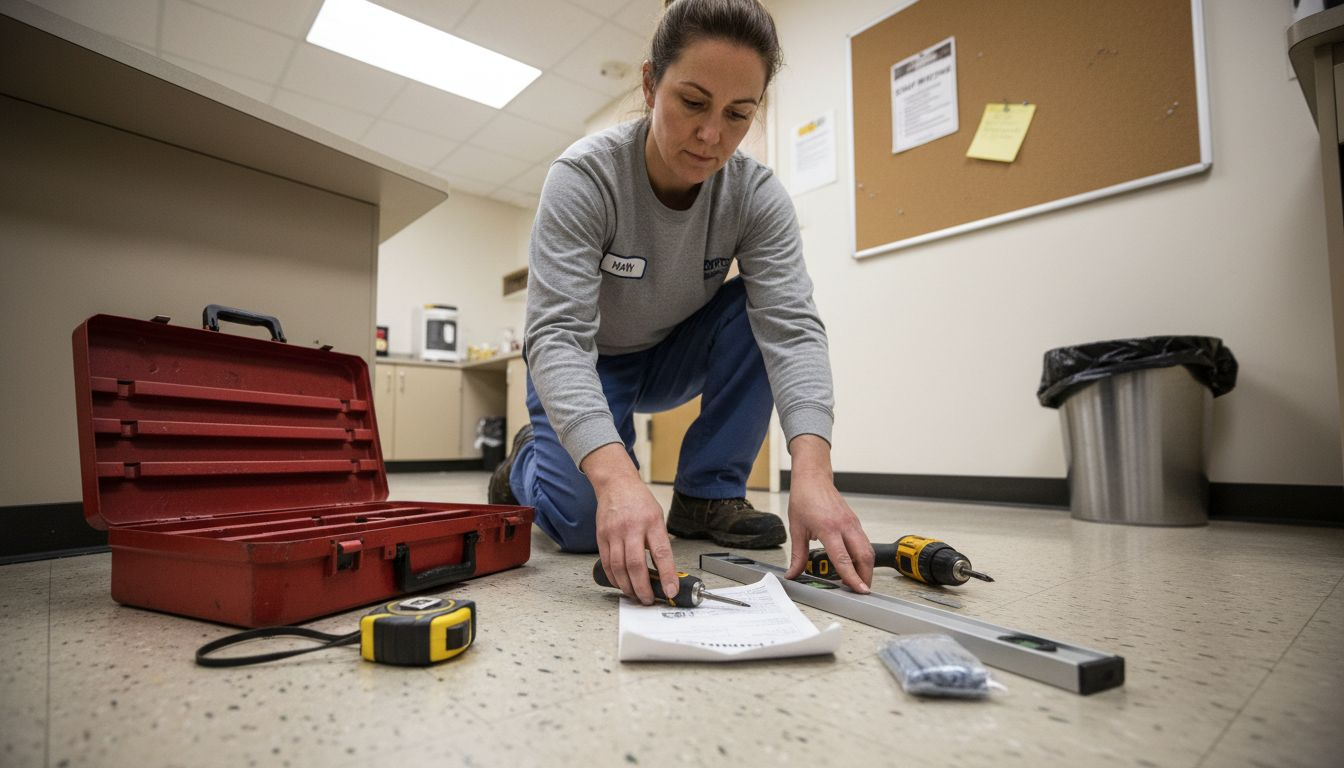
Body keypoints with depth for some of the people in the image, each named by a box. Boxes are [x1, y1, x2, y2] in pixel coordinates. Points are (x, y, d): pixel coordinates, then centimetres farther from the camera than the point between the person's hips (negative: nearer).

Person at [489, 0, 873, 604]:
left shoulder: (757, 194, -18)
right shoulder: (584, 176, -27)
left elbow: (791, 325, -28)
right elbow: (558, 335, -36)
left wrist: (812, 470, -45)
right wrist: (615, 474, -52)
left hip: (672, 357, 3)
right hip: (583, 367, -2)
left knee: (756, 313, -24)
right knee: (585, 521, -22)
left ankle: (708, 495, -10)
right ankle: (528, 462, 14)